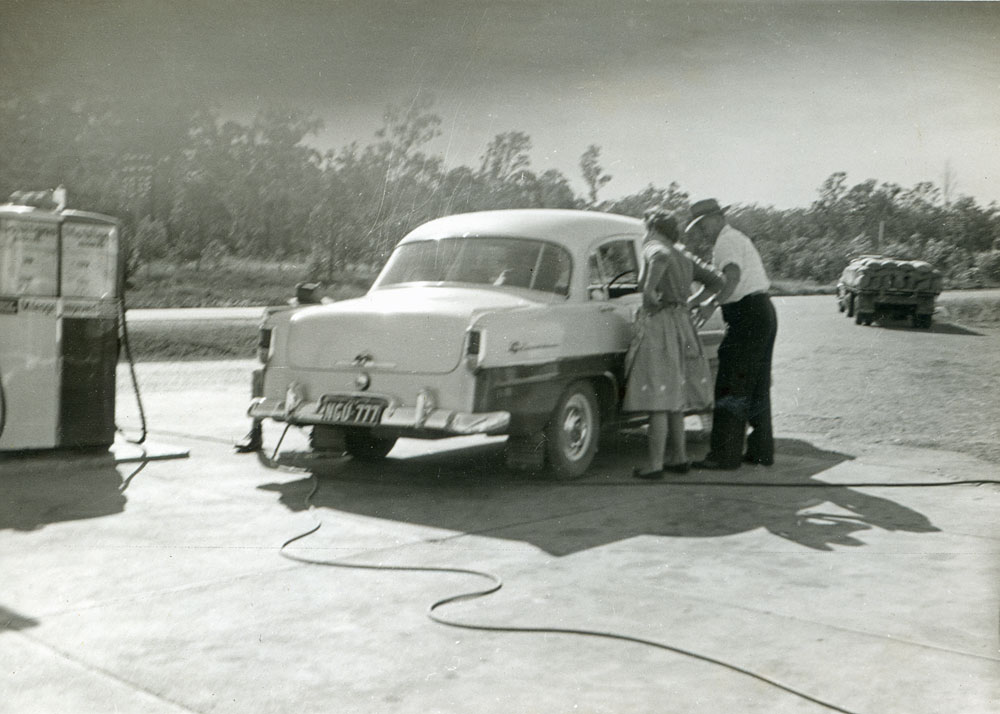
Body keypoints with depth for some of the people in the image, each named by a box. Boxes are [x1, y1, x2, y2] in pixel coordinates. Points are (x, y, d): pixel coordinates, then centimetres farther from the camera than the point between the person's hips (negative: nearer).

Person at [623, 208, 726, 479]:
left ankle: (655, 464, -3)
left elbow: (662, 258, -32)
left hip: (659, 326, -8)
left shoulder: (654, 249, -7)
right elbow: (716, 281, 19)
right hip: (681, 325, 8)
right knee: (673, 399, 16)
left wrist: (649, 289, -23)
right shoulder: (684, 256, 17)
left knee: (658, 400, -6)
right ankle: (679, 458, 20)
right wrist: (690, 303, 15)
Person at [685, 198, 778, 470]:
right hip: (764, 314, 11)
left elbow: (733, 275, -29)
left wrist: (712, 304, -34)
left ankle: (725, 455, -9)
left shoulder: (727, 241, -10)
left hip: (747, 316, -11)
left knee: (731, 386, -9)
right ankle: (761, 450, 20)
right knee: (757, 387, 14)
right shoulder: (737, 239, 23)